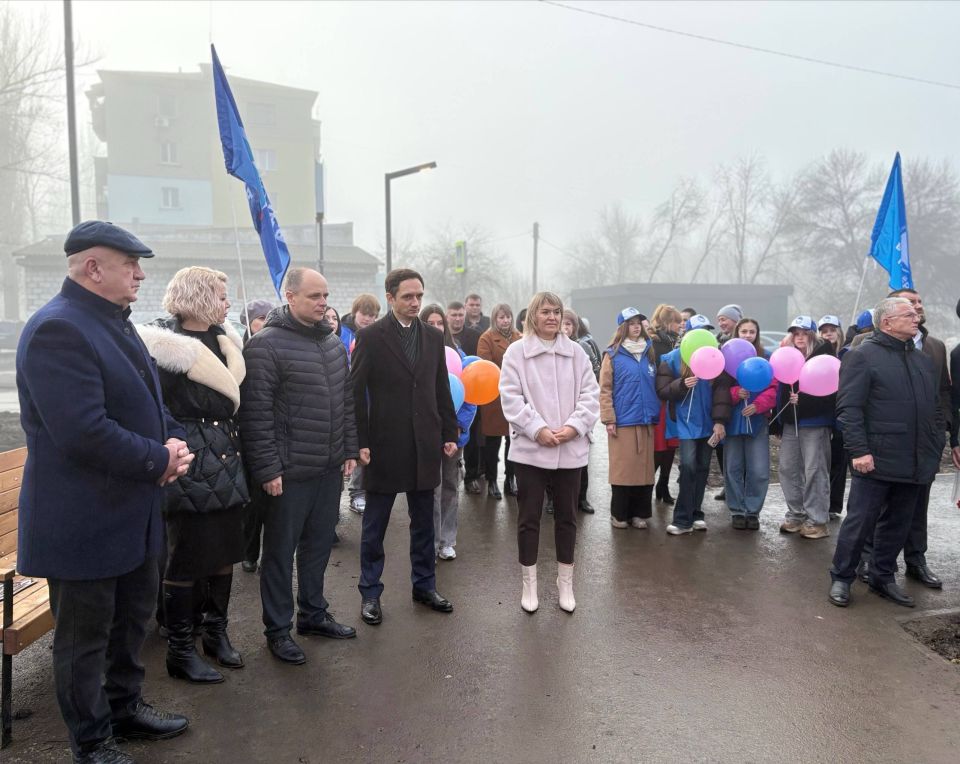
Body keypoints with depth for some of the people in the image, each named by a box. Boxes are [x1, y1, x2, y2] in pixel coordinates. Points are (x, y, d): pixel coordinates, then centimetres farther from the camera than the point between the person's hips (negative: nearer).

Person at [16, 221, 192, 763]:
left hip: (132, 513, 10)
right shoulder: (58, 329, -22)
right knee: (86, 635, 10)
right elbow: (85, 432, -30)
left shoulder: (117, 324, 10)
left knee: (134, 617, 24)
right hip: (84, 521, -9)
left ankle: (125, 708, 44)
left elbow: (147, 402, 16)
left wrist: (175, 439, -4)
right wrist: (160, 461, -19)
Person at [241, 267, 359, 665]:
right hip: (289, 471, -7)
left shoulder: (333, 342, 9)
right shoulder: (266, 344, -13)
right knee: (280, 551, 8)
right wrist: (267, 468, -17)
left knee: (319, 545, 18)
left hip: (330, 467, 7)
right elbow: (256, 412, -16)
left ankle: (313, 613, 35)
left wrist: (350, 450, 12)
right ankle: (278, 629, 23)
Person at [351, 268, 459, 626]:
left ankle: (424, 585, 30)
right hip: (384, 446, -4)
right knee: (374, 526, 9)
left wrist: (450, 434, 7)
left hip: (425, 446, 4)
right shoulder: (370, 337, -7)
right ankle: (370, 593, 23)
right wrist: (360, 443, -11)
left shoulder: (433, 337, 7)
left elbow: (442, 390, 11)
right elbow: (356, 392, -7)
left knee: (423, 522, 15)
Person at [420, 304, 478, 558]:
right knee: (432, 488, -1)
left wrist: (460, 424, -10)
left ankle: (447, 541, 26)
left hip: (455, 432, 3)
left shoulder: (458, 355, 3)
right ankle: (431, 542, 13)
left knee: (451, 487, 13)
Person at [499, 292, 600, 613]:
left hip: (570, 449, 3)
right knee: (529, 518, 6)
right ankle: (529, 584, 21)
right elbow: (511, 397, -8)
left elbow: (590, 394, 3)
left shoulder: (576, 352, 6)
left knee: (566, 517, 13)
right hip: (530, 448, -2)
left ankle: (565, 582, 28)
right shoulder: (516, 351, -2)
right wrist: (538, 429, -15)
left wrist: (574, 426, -12)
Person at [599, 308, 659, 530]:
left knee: (644, 468, 7)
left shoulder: (650, 352, 11)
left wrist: (656, 413, 10)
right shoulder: (613, 354, -3)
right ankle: (619, 514, 11)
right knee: (622, 468, 0)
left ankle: (639, 513, 17)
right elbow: (605, 389, -5)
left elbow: (656, 385, 16)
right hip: (622, 421, -4)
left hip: (646, 420, 4)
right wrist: (609, 419, -10)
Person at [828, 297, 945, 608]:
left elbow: (936, 410, 20)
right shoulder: (862, 356, -7)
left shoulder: (923, 360, 16)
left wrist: (936, 449, 13)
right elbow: (849, 408, -14)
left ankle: (883, 577, 29)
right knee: (860, 522, 0)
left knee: (898, 525, 15)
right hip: (875, 462, -7)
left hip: (916, 464, 7)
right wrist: (858, 451, -19)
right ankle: (841, 578, 13)